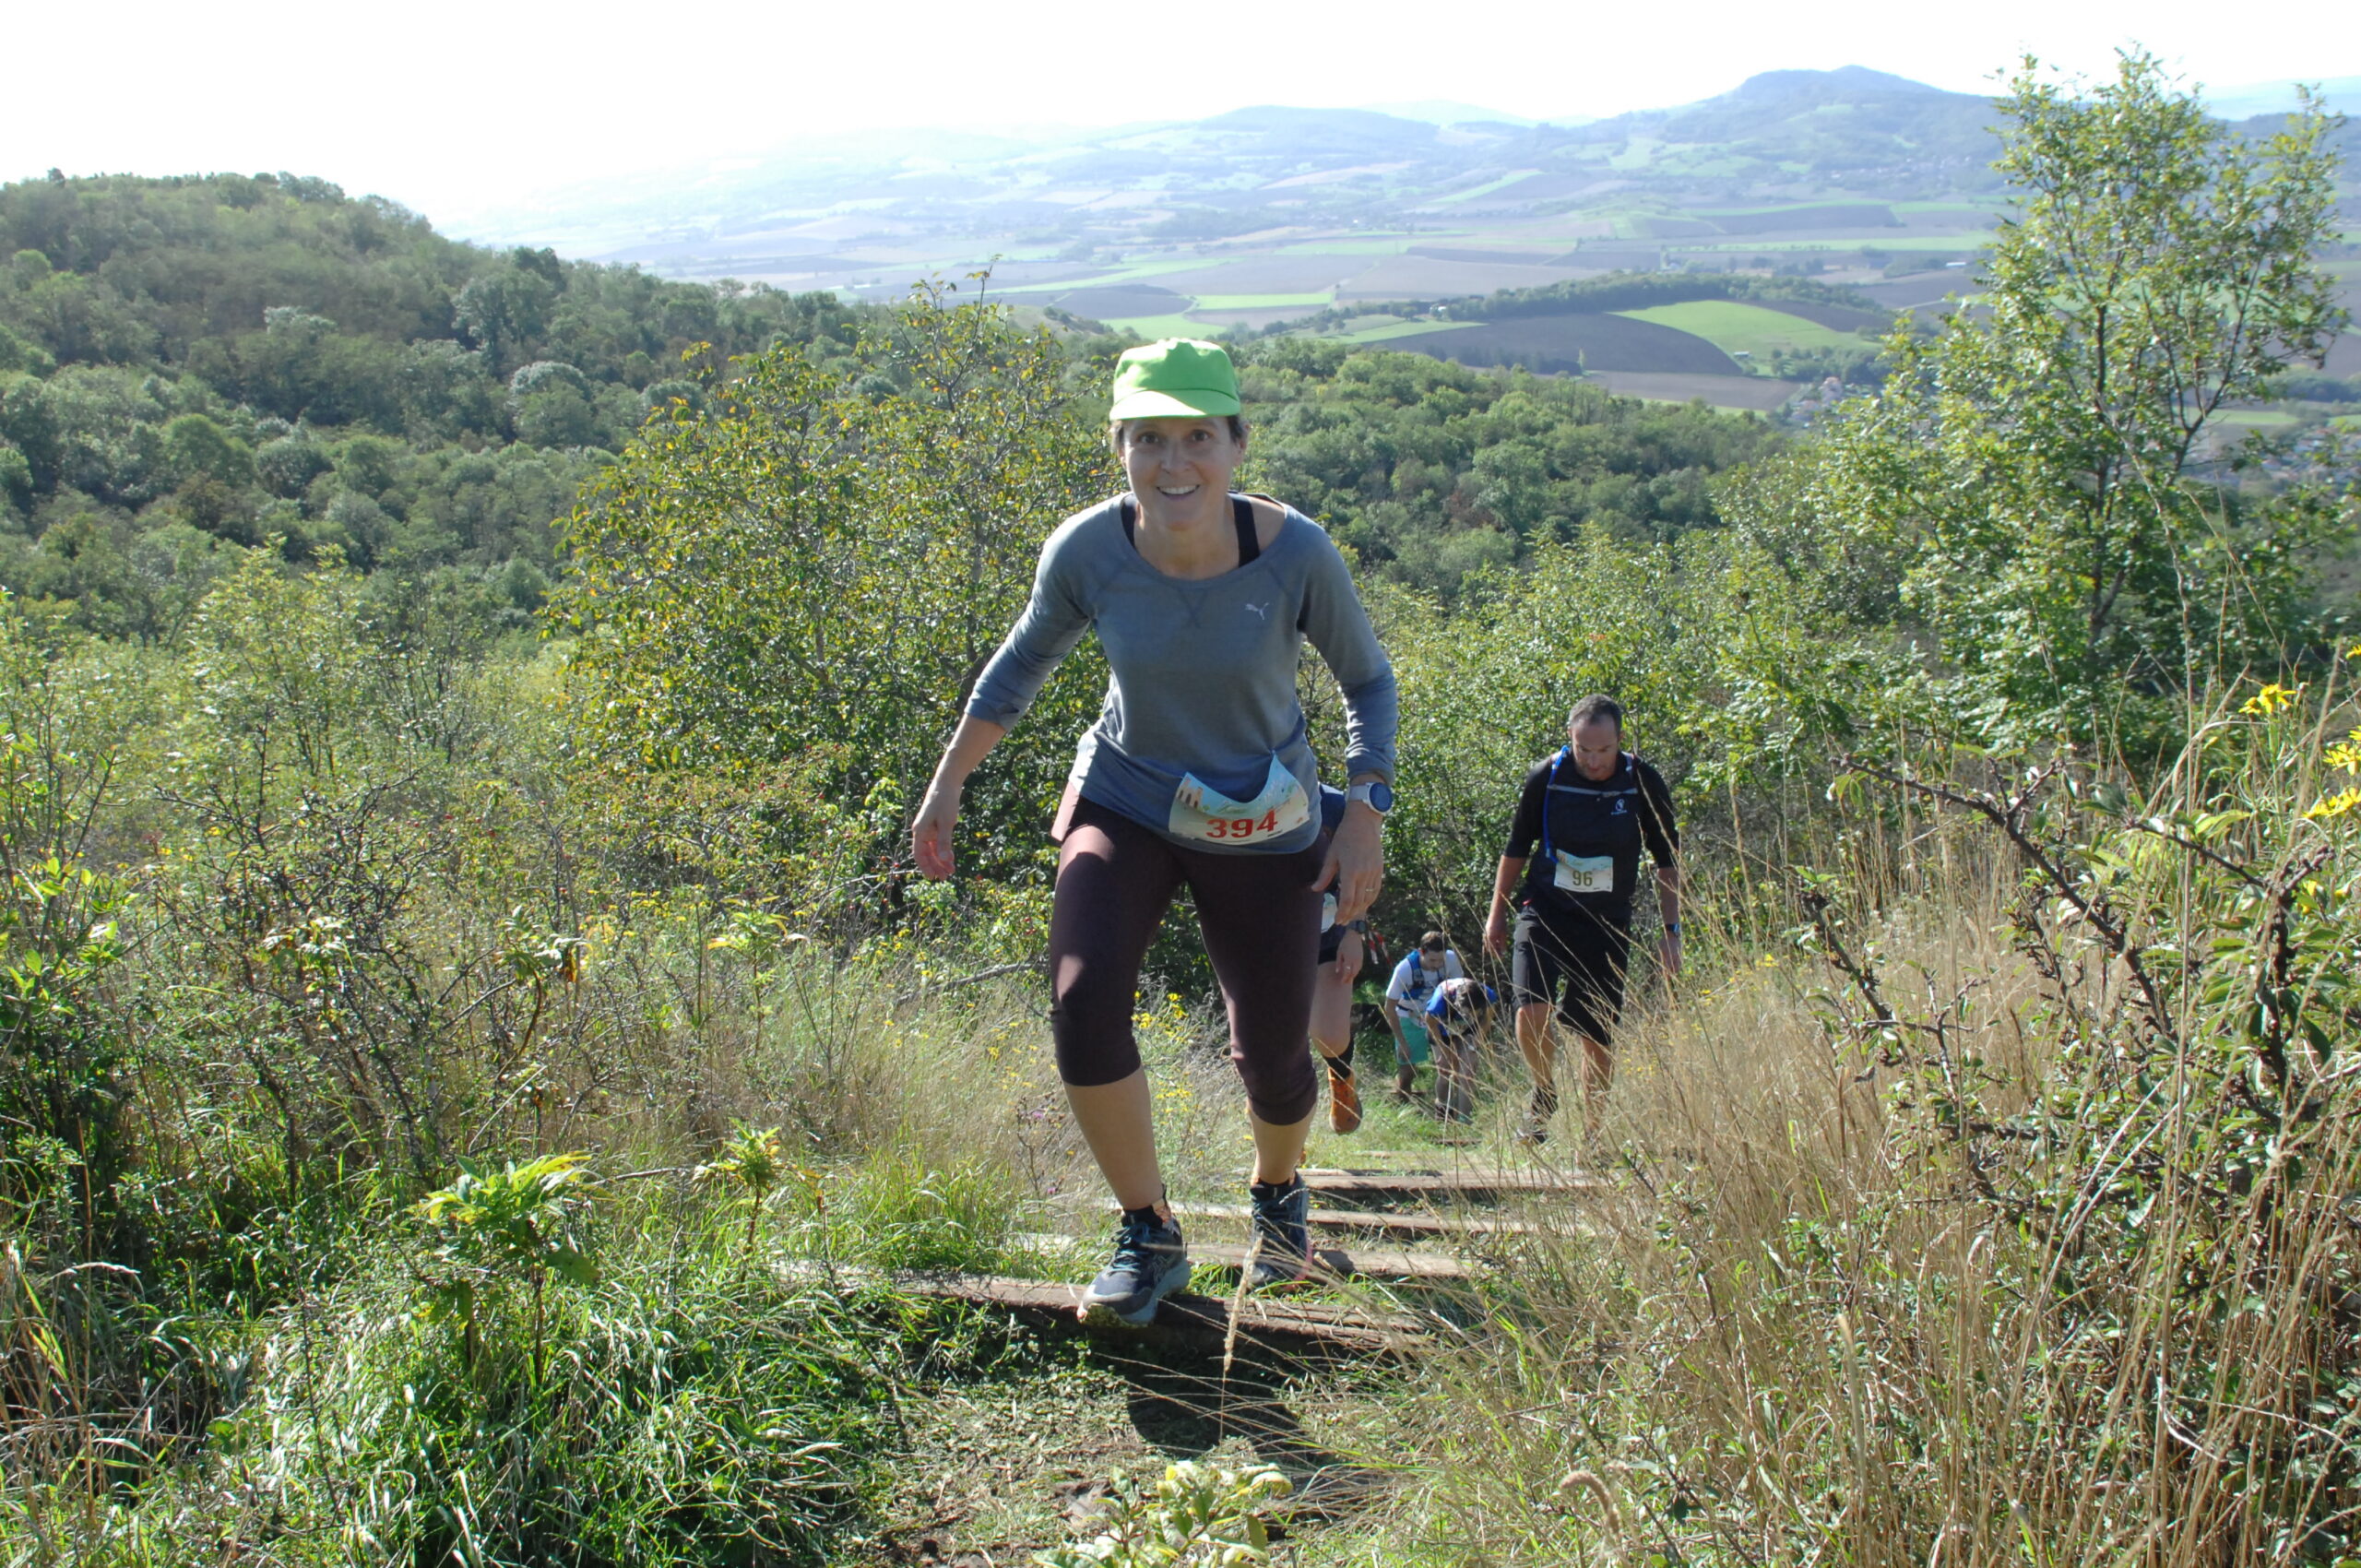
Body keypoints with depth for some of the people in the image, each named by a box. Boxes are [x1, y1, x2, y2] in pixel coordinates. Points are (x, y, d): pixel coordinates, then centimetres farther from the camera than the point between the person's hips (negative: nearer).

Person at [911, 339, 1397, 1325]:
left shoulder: (1295, 554, -23)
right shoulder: (1087, 550, -19)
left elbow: (1367, 681, -5)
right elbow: (1025, 660, 2)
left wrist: (1364, 816, -15)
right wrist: (947, 783, 3)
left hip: (1261, 830, -1)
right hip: (1124, 802, 1)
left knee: (1270, 1055, 6)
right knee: (1082, 1003, -22)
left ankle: (1278, 1191, 43)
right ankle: (1149, 1235, 1)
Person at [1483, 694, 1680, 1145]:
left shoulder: (1644, 783, -7)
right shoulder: (1546, 777, -7)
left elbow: (1667, 861, 3)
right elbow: (1517, 848, 7)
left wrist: (1671, 931, 0)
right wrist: (1497, 913, 10)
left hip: (1608, 921, 1)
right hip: (1545, 909, 0)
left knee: (1598, 1036, 2)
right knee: (1531, 1011, -20)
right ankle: (1545, 1093, 10)